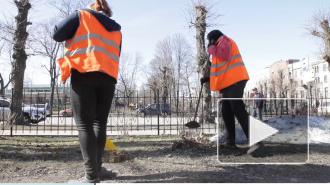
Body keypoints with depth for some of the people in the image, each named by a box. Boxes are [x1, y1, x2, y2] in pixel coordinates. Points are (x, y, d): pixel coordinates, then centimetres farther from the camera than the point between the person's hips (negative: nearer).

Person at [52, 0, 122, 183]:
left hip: (84, 73, -5)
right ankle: (97, 168, 9)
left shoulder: (81, 15, 13)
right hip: (109, 77, 5)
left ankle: (91, 175, -10)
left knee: (84, 124, -6)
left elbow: (57, 34, 9)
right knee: (99, 123, 9)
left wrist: (75, 36, 25)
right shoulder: (116, 30, 26)